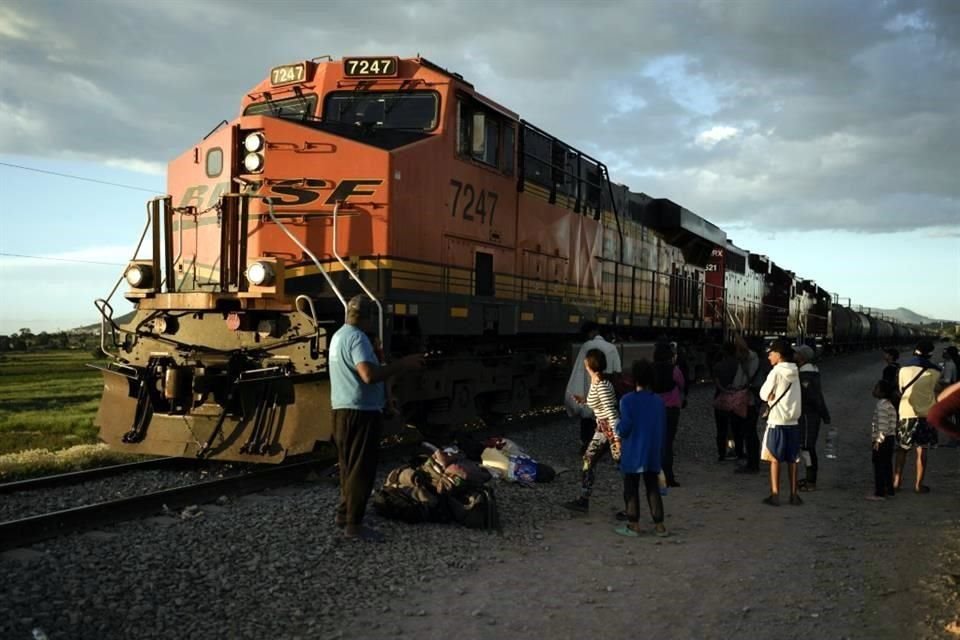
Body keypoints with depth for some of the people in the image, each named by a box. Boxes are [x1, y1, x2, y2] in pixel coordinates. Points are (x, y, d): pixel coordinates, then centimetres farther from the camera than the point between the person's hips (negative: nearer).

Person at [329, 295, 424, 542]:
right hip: (361, 411, -10)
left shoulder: (339, 335, 15)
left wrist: (377, 359, 23)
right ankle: (354, 524, -1)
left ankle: (344, 512, 27)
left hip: (342, 409, 10)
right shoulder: (357, 337, -17)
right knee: (362, 468, -5)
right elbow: (369, 375, -29)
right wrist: (402, 364, -23)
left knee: (349, 465, 19)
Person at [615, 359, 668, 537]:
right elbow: (663, 430, 6)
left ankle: (634, 525, 11)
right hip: (653, 453, 4)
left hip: (633, 453, -4)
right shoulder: (659, 401, 1)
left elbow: (625, 429, -18)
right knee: (653, 488, 12)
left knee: (631, 489, 7)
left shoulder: (628, 400, -14)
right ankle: (659, 525, 12)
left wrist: (617, 428, 4)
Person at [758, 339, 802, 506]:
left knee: (775, 459, 1)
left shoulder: (776, 372, -12)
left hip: (777, 421, -6)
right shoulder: (794, 372, 7)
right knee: (792, 460, 11)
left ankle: (775, 495, 2)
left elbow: (764, 394, -10)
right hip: (793, 420, 6)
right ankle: (794, 494, 13)